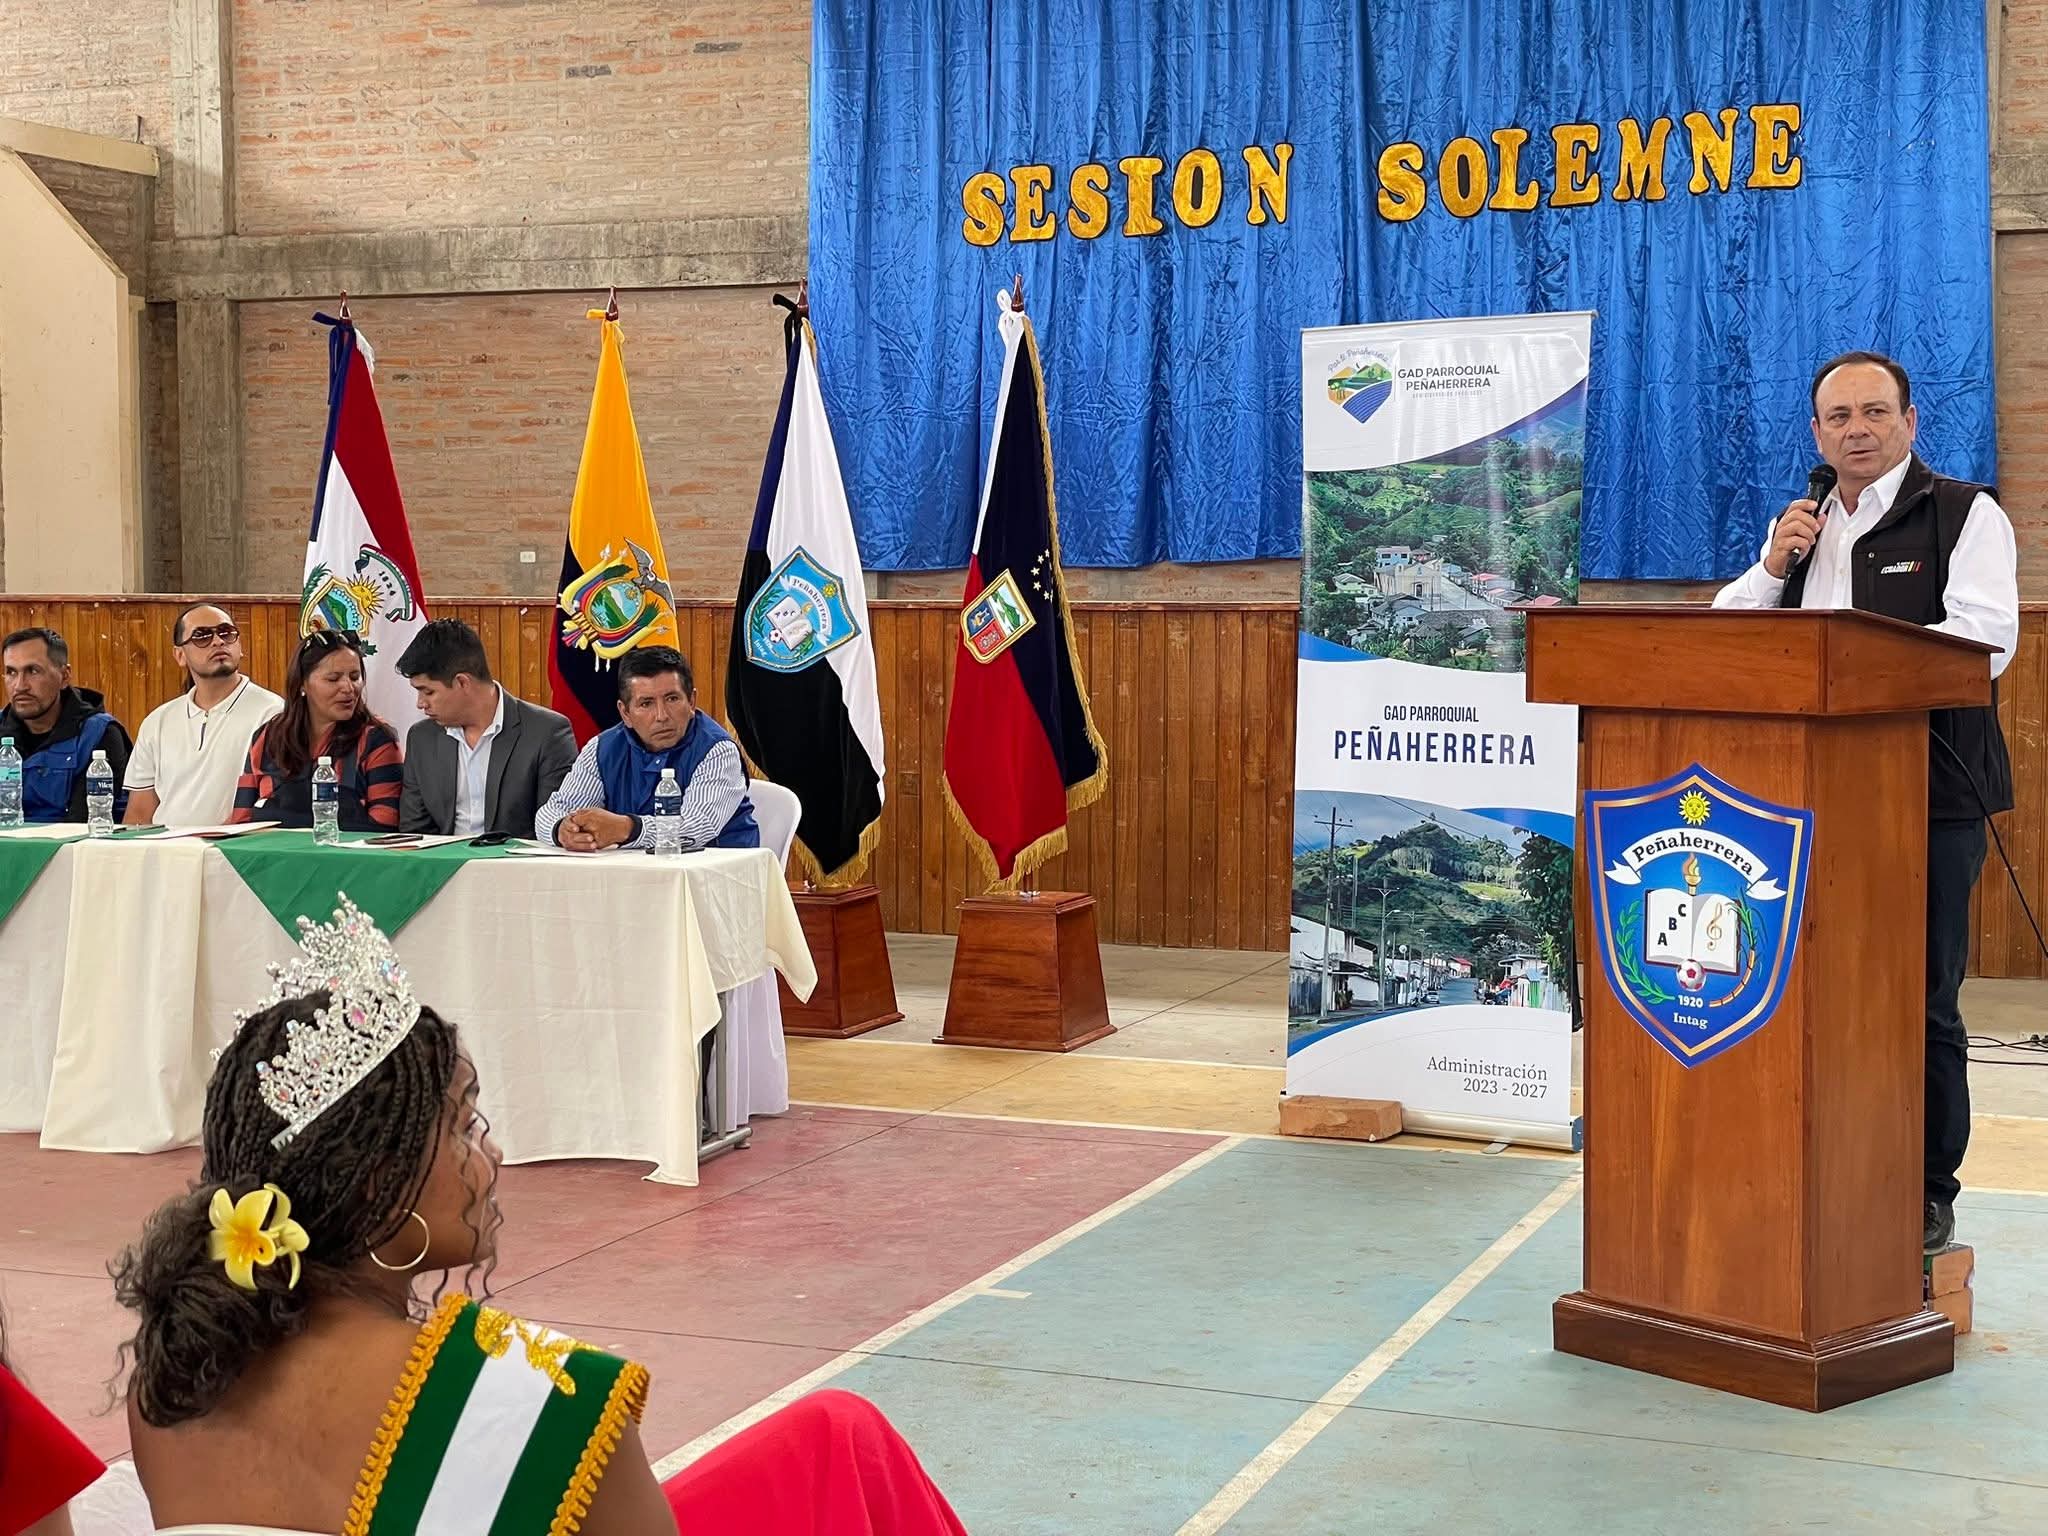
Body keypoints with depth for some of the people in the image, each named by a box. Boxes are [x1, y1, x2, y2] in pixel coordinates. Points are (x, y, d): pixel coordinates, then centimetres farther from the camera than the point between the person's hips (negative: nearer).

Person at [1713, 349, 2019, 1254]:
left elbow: (1983, 639, -15)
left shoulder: (1965, 515, 0)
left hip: (1931, 797, -5)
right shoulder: (1802, 527, 18)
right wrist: (1773, 567, -2)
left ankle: (1928, 1194, 11)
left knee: (1923, 1002, 1)